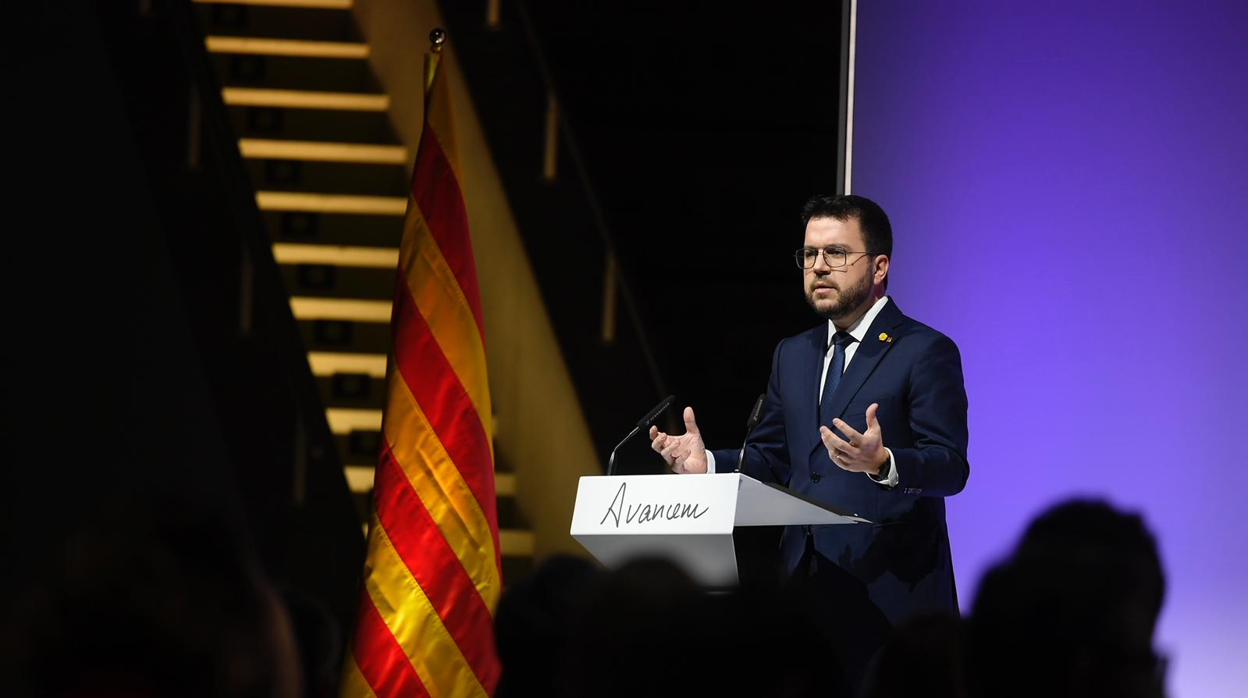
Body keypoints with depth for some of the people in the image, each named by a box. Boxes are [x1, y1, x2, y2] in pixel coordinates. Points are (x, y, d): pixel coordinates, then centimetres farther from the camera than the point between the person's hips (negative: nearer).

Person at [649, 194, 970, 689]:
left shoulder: (927, 352, -3)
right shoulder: (792, 355, 19)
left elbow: (951, 466, -11)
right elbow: (769, 459, 21)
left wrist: (882, 462, -31)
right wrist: (706, 463, 1)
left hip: (891, 596, -6)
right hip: (807, 590, 6)